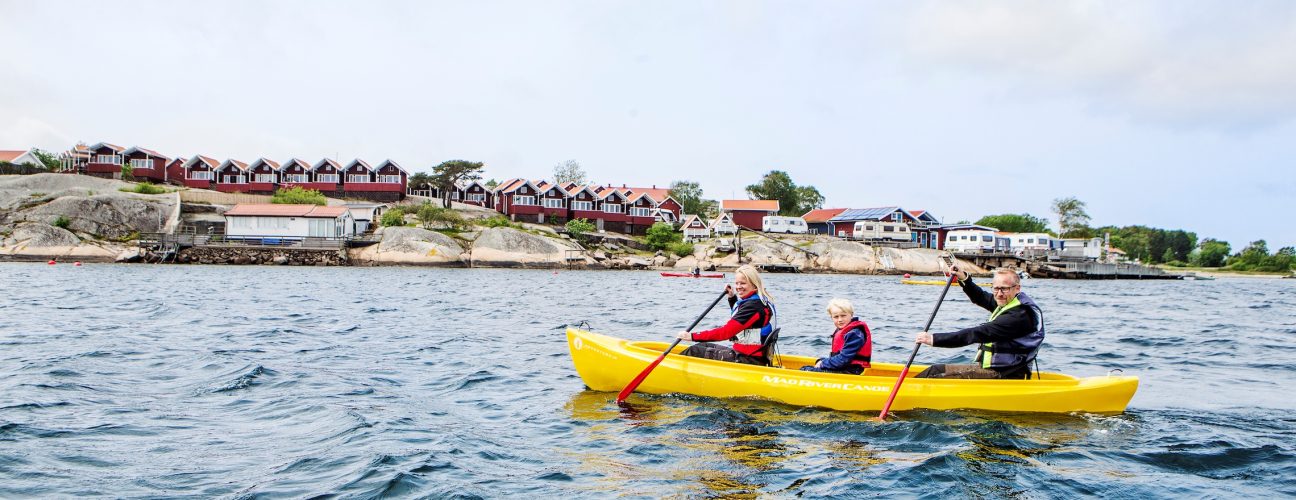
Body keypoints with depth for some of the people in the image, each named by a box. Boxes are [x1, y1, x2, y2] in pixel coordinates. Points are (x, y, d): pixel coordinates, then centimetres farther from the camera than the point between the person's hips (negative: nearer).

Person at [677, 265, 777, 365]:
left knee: (695, 351, -3)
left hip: (748, 360, -10)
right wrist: (732, 298, 20)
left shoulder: (753, 305, -20)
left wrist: (693, 336, -24)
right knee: (703, 346, 21)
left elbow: (726, 332, -26)